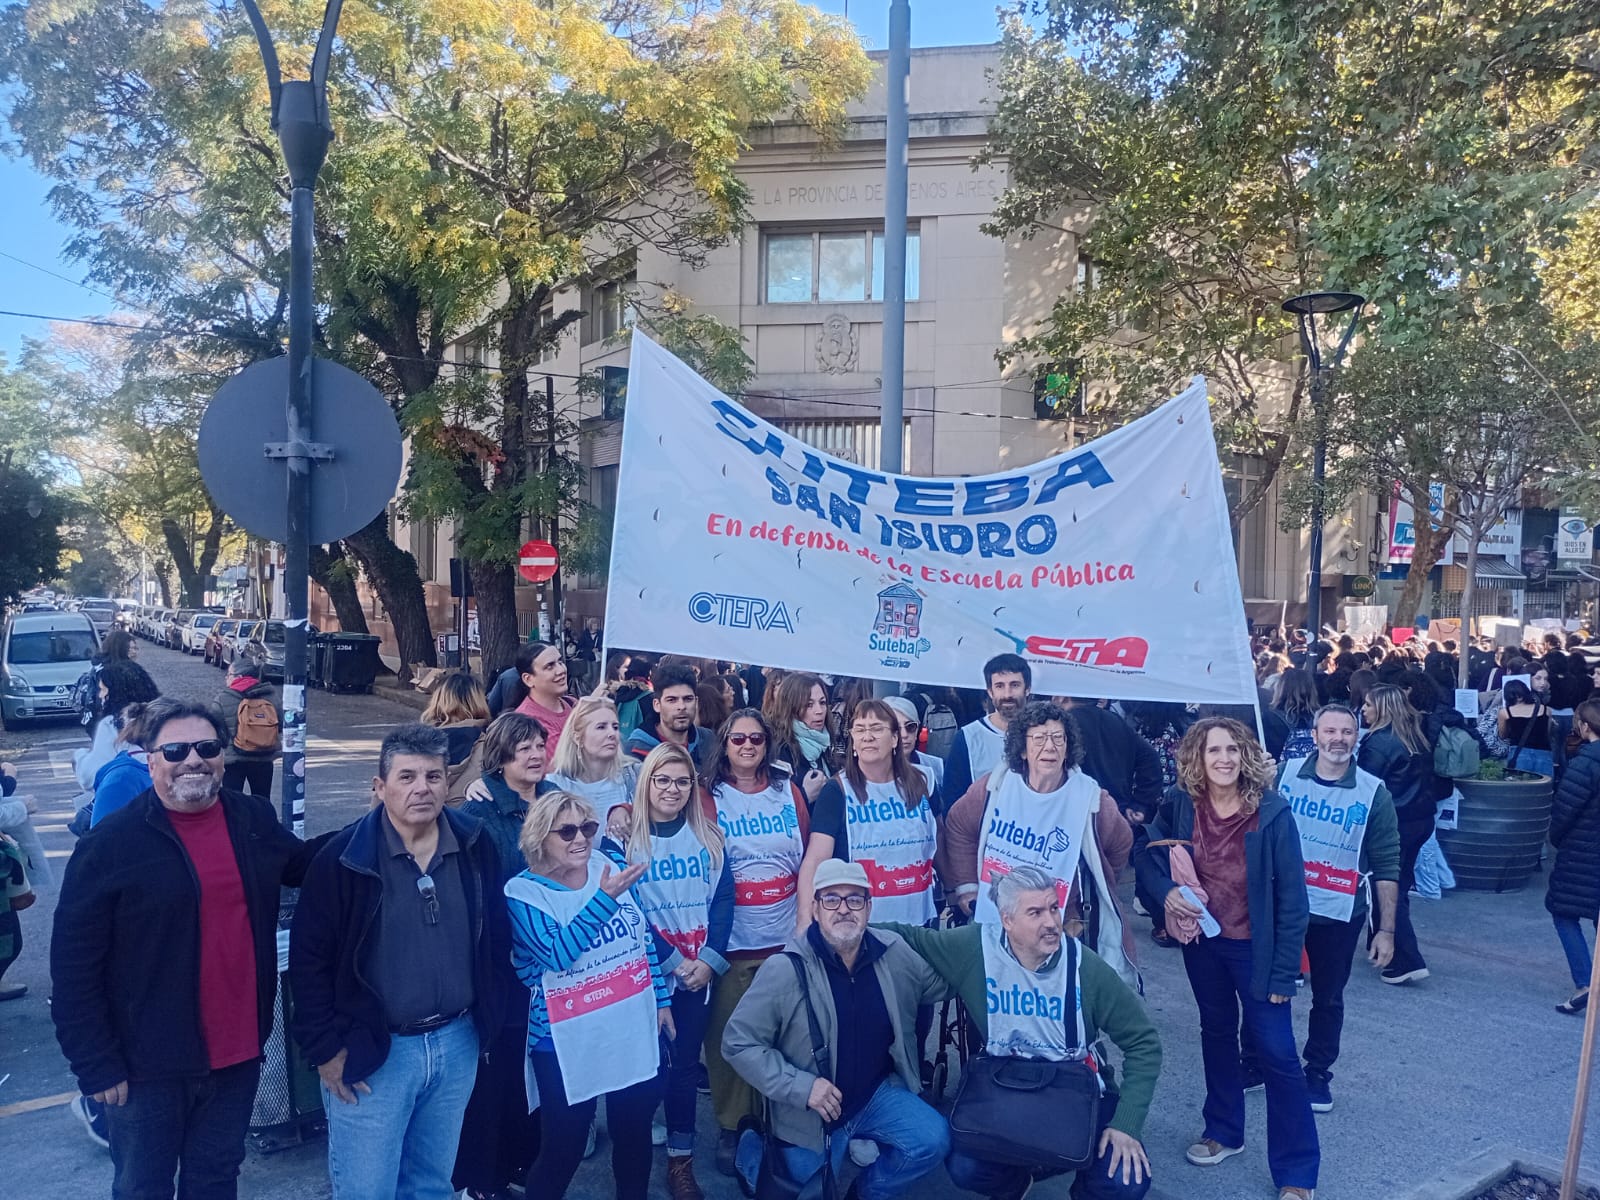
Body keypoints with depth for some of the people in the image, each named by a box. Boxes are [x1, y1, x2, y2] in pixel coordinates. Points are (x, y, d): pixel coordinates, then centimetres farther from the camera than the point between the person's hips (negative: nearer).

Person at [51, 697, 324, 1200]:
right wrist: (96, 1065, -12)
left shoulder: (255, 820, -1)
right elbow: (74, 967, -11)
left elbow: (304, 865, 19)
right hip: (148, 1068, -3)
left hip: (239, 1052, 3)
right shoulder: (110, 844, -14)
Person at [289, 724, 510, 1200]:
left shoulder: (474, 846, -1)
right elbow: (309, 959, -10)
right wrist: (326, 1048, -10)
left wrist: (486, 1016, 8)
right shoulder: (344, 857, -13)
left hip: (457, 1044, 4)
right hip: (371, 1052, -3)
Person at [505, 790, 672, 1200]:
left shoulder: (610, 867, 0)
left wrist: (661, 999, 11)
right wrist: (605, 897, -31)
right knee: (562, 1149, 6)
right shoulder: (523, 891, -11)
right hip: (569, 1042, -4)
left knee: (635, 1134, 17)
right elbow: (558, 953, -25)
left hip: (634, 1030, 4)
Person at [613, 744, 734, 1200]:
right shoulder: (625, 838, -5)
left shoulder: (708, 836, 6)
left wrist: (709, 960, -11)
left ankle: (681, 1161, 20)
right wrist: (673, 961, -14)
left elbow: (723, 899, 2)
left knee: (686, 1065, 8)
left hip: (700, 971, 3)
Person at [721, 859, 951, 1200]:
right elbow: (738, 1042, -18)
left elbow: (946, 982, 9)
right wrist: (800, 1087, -24)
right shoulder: (784, 969, -21)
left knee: (933, 1141, -18)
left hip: (878, 1093, 3)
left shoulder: (895, 953, -9)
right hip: (811, 1110, -3)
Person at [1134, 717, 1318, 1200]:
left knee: (1277, 1052, 0)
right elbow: (1148, 856, 3)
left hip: (1255, 947, -4)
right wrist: (1167, 890, -18)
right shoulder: (1180, 806, -11)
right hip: (1203, 941, 4)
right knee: (1217, 1032, 21)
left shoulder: (1272, 811, -20)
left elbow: (1292, 896, -15)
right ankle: (1223, 1130, 40)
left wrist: (1284, 970, -15)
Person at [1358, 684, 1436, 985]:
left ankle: (1407, 962, -6)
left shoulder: (1379, 741, -15)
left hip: (1393, 823, -8)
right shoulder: (1416, 737, 10)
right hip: (1422, 819, 8)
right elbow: (1426, 778, 18)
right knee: (1399, 884, 17)